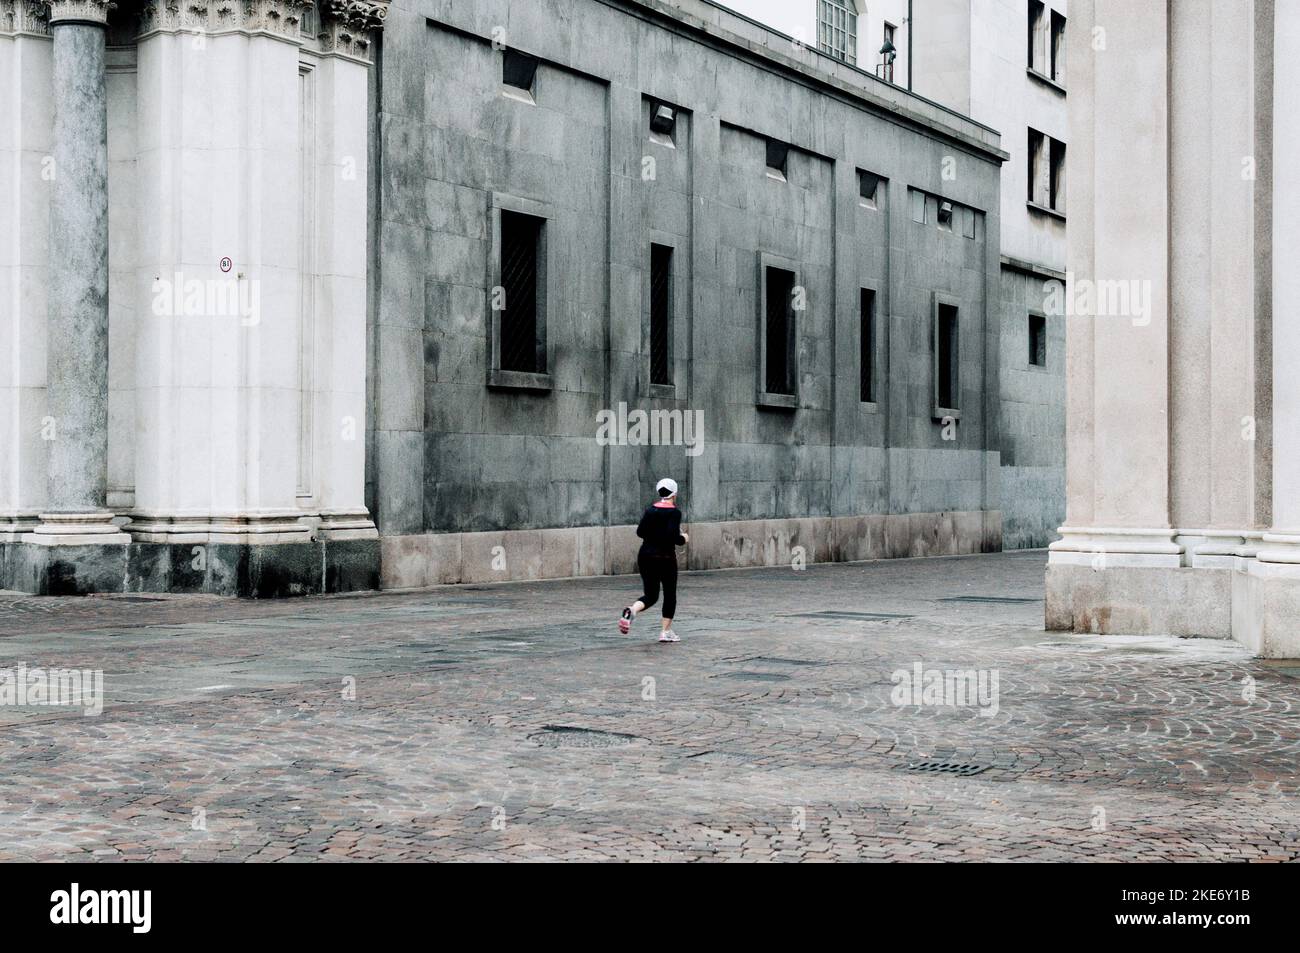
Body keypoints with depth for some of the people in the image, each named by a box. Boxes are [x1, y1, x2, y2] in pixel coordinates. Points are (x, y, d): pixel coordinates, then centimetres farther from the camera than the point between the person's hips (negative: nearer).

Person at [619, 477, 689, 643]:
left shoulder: (650, 509, 6)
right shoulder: (674, 512, -10)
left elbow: (640, 531, 1)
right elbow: (673, 536, -19)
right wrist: (684, 539, 1)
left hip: (645, 556, 5)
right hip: (665, 558, -5)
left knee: (651, 595, 11)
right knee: (670, 594, 13)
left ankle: (631, 610, -19)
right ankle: (666, 631, 14)